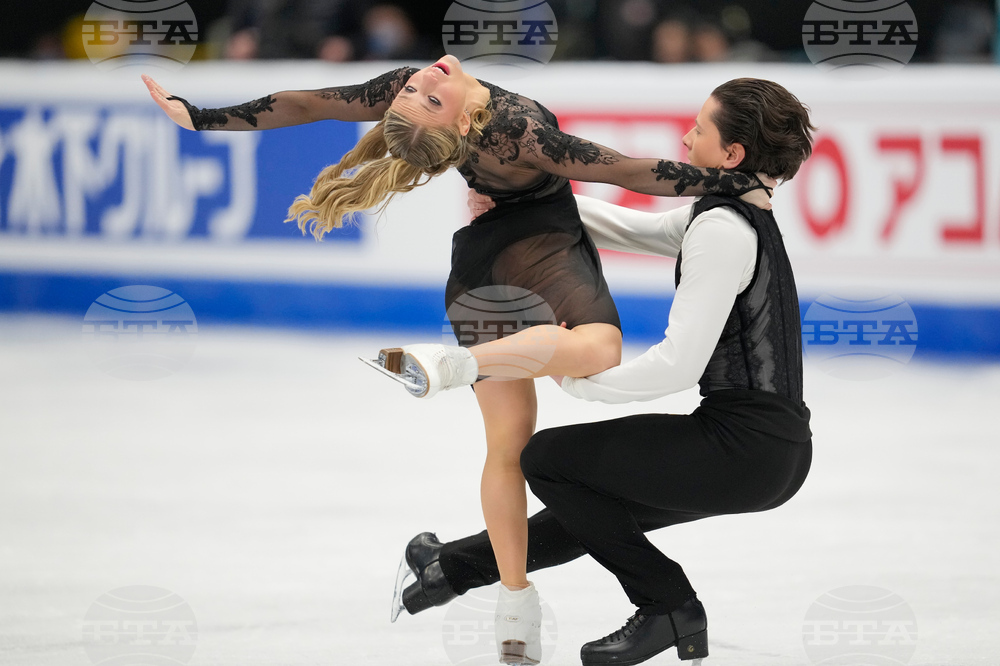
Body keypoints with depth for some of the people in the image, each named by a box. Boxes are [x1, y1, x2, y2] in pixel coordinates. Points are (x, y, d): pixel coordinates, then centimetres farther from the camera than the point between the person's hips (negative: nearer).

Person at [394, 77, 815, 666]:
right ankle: (455, 569, 46)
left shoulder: (720, 230, -18)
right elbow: (630, 229, 23)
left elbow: (679, 364, -23)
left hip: (747, 446, -10)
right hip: (773, 446, 10)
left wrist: (577, 377, -9)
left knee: (547, 458, 3)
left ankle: (669, 608, 6)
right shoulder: (739, 214, 12)